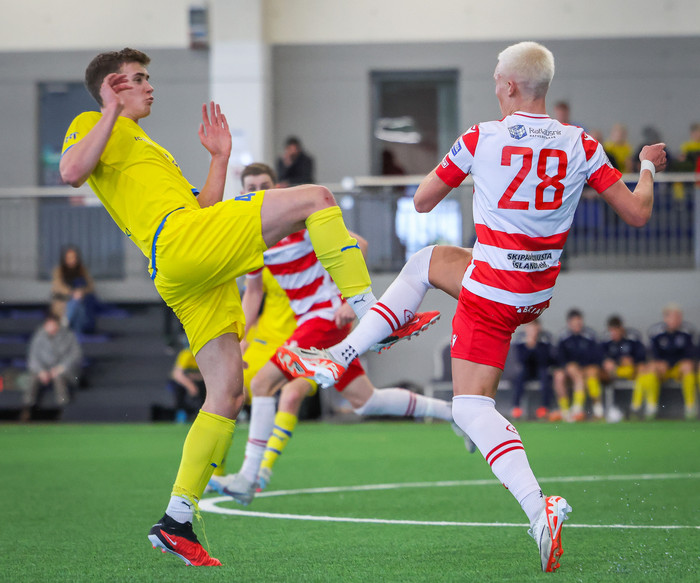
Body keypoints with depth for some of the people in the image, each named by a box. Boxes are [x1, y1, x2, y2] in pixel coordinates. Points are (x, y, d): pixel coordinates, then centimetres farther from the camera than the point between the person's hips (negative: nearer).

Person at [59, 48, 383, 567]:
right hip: (180, 241, -9)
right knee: (315, 197, -11)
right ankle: (364, 310, -15)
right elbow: (72, 172, -13)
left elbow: (203, 211, 32)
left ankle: (176, 522, 1)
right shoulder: (93, 125, 11)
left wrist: (220, 158, 27)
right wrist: (111, 113, -10)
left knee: (228, 393, 3)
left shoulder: (147, 148, 38)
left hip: (194, 279, 9)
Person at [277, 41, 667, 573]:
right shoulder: (581, 145, -5)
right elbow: (637, 213, -4)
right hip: (539, 292, 6)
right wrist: (649, 169, 18)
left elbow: (422, 202, 1)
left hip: (492, 293, -6)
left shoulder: (480, 139, -11)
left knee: (472, 405, 5)